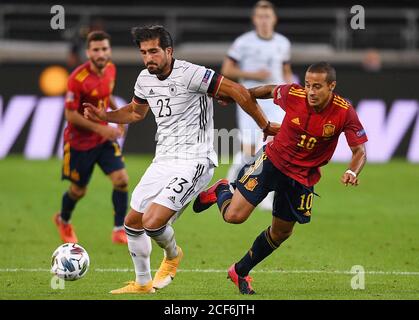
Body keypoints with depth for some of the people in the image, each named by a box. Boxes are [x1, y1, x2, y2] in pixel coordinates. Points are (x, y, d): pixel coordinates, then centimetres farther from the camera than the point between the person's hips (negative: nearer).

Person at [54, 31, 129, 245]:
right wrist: (100, 129, -25)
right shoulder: (78, 79, -25)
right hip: (79, 141, -5)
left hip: (104, 138, 5)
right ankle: (63, 220, 41)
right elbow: (71, 115, -21)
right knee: (78, 190, 10)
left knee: (121, 179, -11)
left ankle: (119, 230, -1)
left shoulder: (110, 69, -3)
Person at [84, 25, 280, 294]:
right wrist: (104, 116, 10)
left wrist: (265, 126, -9)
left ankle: (173, 255, 14)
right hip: (163, 161, 8)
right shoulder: (145, 79, 6)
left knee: (152, 222, -20)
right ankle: (142, 283, 30)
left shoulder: (189, 74, -19)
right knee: (133, 222, 11)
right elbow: (136, 111, 27)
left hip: (193, 162, -8)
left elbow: (237, 91, -15)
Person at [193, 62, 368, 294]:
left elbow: (360, 151, -16)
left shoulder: (344, 112, -20)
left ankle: (240, 272, 36)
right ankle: (221, 191, 22)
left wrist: (352, 173, -37)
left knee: (281, 232, 13)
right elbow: (271, 90, 4)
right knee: (234, 215, -15)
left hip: (303, 177, 2)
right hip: (273, 160, -2)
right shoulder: (293, 94, -19)